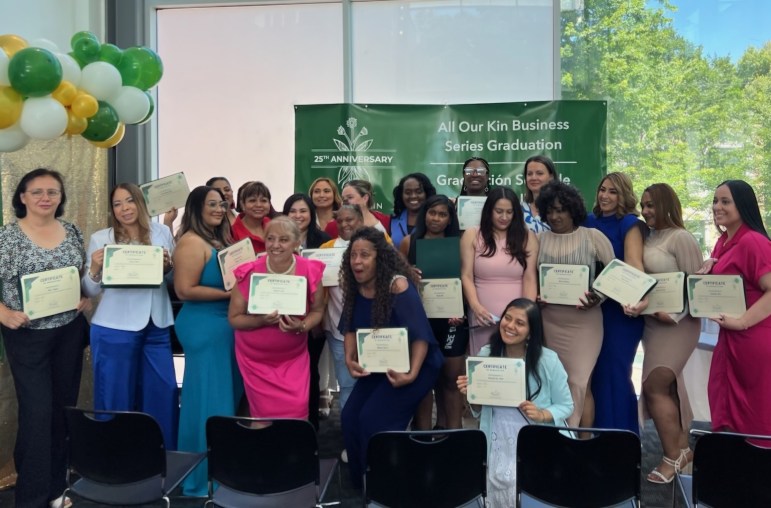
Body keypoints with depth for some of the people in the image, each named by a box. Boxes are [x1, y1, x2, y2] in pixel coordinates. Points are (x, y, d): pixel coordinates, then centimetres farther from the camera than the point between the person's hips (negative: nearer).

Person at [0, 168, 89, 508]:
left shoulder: (71, 231, 5)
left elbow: (85, 275, 15)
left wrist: (87, 297, -3)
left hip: (70, 331, 5)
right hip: (28, 335, -4)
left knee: (65, 407, 12)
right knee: (37, 411, -4)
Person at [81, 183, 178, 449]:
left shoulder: (162, 232, 7)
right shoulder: (100, 238, 1)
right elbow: (90, 291, 1)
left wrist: (168, 266, -6)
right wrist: (94, 269, -19)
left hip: (156, 325, 2)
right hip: (114, 328, -2)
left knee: (164, 391, 7)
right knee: (117, 395, 6)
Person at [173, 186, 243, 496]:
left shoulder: (220, 239, 14)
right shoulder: (191, 242, -14)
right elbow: (185, 290, -20)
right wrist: (229, 293, -20)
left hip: (225, 325, 10)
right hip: (204, 328, -10)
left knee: (226, 397, 17)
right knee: (209, 401, -1)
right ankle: (204, 476, 13)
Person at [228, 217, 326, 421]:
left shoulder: (311, 271, -12)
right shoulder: (250, 273, -14)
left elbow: (317, 310, 0)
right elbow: (234, 318, -7)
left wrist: (302, 326, -21)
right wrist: (261, 321, -26)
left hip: (294, 356, 1)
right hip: (256, 358, 0)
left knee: (297, 410, -4)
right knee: (265, 414, 7)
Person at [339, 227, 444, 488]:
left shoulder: (398, 286, -25)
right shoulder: (354, 288, -4)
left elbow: (420, 335, -26)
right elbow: (351, 329, 5)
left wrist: (411, 374, -33)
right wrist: (349, 359, -11)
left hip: (413, 365, -7)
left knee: (375, 420, -17)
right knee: (350, 417, -1)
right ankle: (362, 483, 21)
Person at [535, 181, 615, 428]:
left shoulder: (593, 236, 0)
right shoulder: (540, 239, 7)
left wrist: (598, 298, -14)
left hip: (584, 320, -3)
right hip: (549, 320, 3)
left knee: (580, 382, -2)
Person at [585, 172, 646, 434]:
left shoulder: (630, 224, -5)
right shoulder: (589, 222, 11)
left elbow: (634, 262, -20)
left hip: (622, 308, -5)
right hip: (592, 307, 5)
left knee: (614, 372, -3)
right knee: (595, 371, 10)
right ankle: (599, 433, 24)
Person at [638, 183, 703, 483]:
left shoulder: (681, 238, -11)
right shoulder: (648, 238, 10)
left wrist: (673, 315, -22)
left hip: (677, 321, -7)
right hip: (652, 320, 8)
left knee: (655, 386, -9)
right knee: (668, 386, 12)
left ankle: (673, 456, 4)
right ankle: (682, 448, 24)